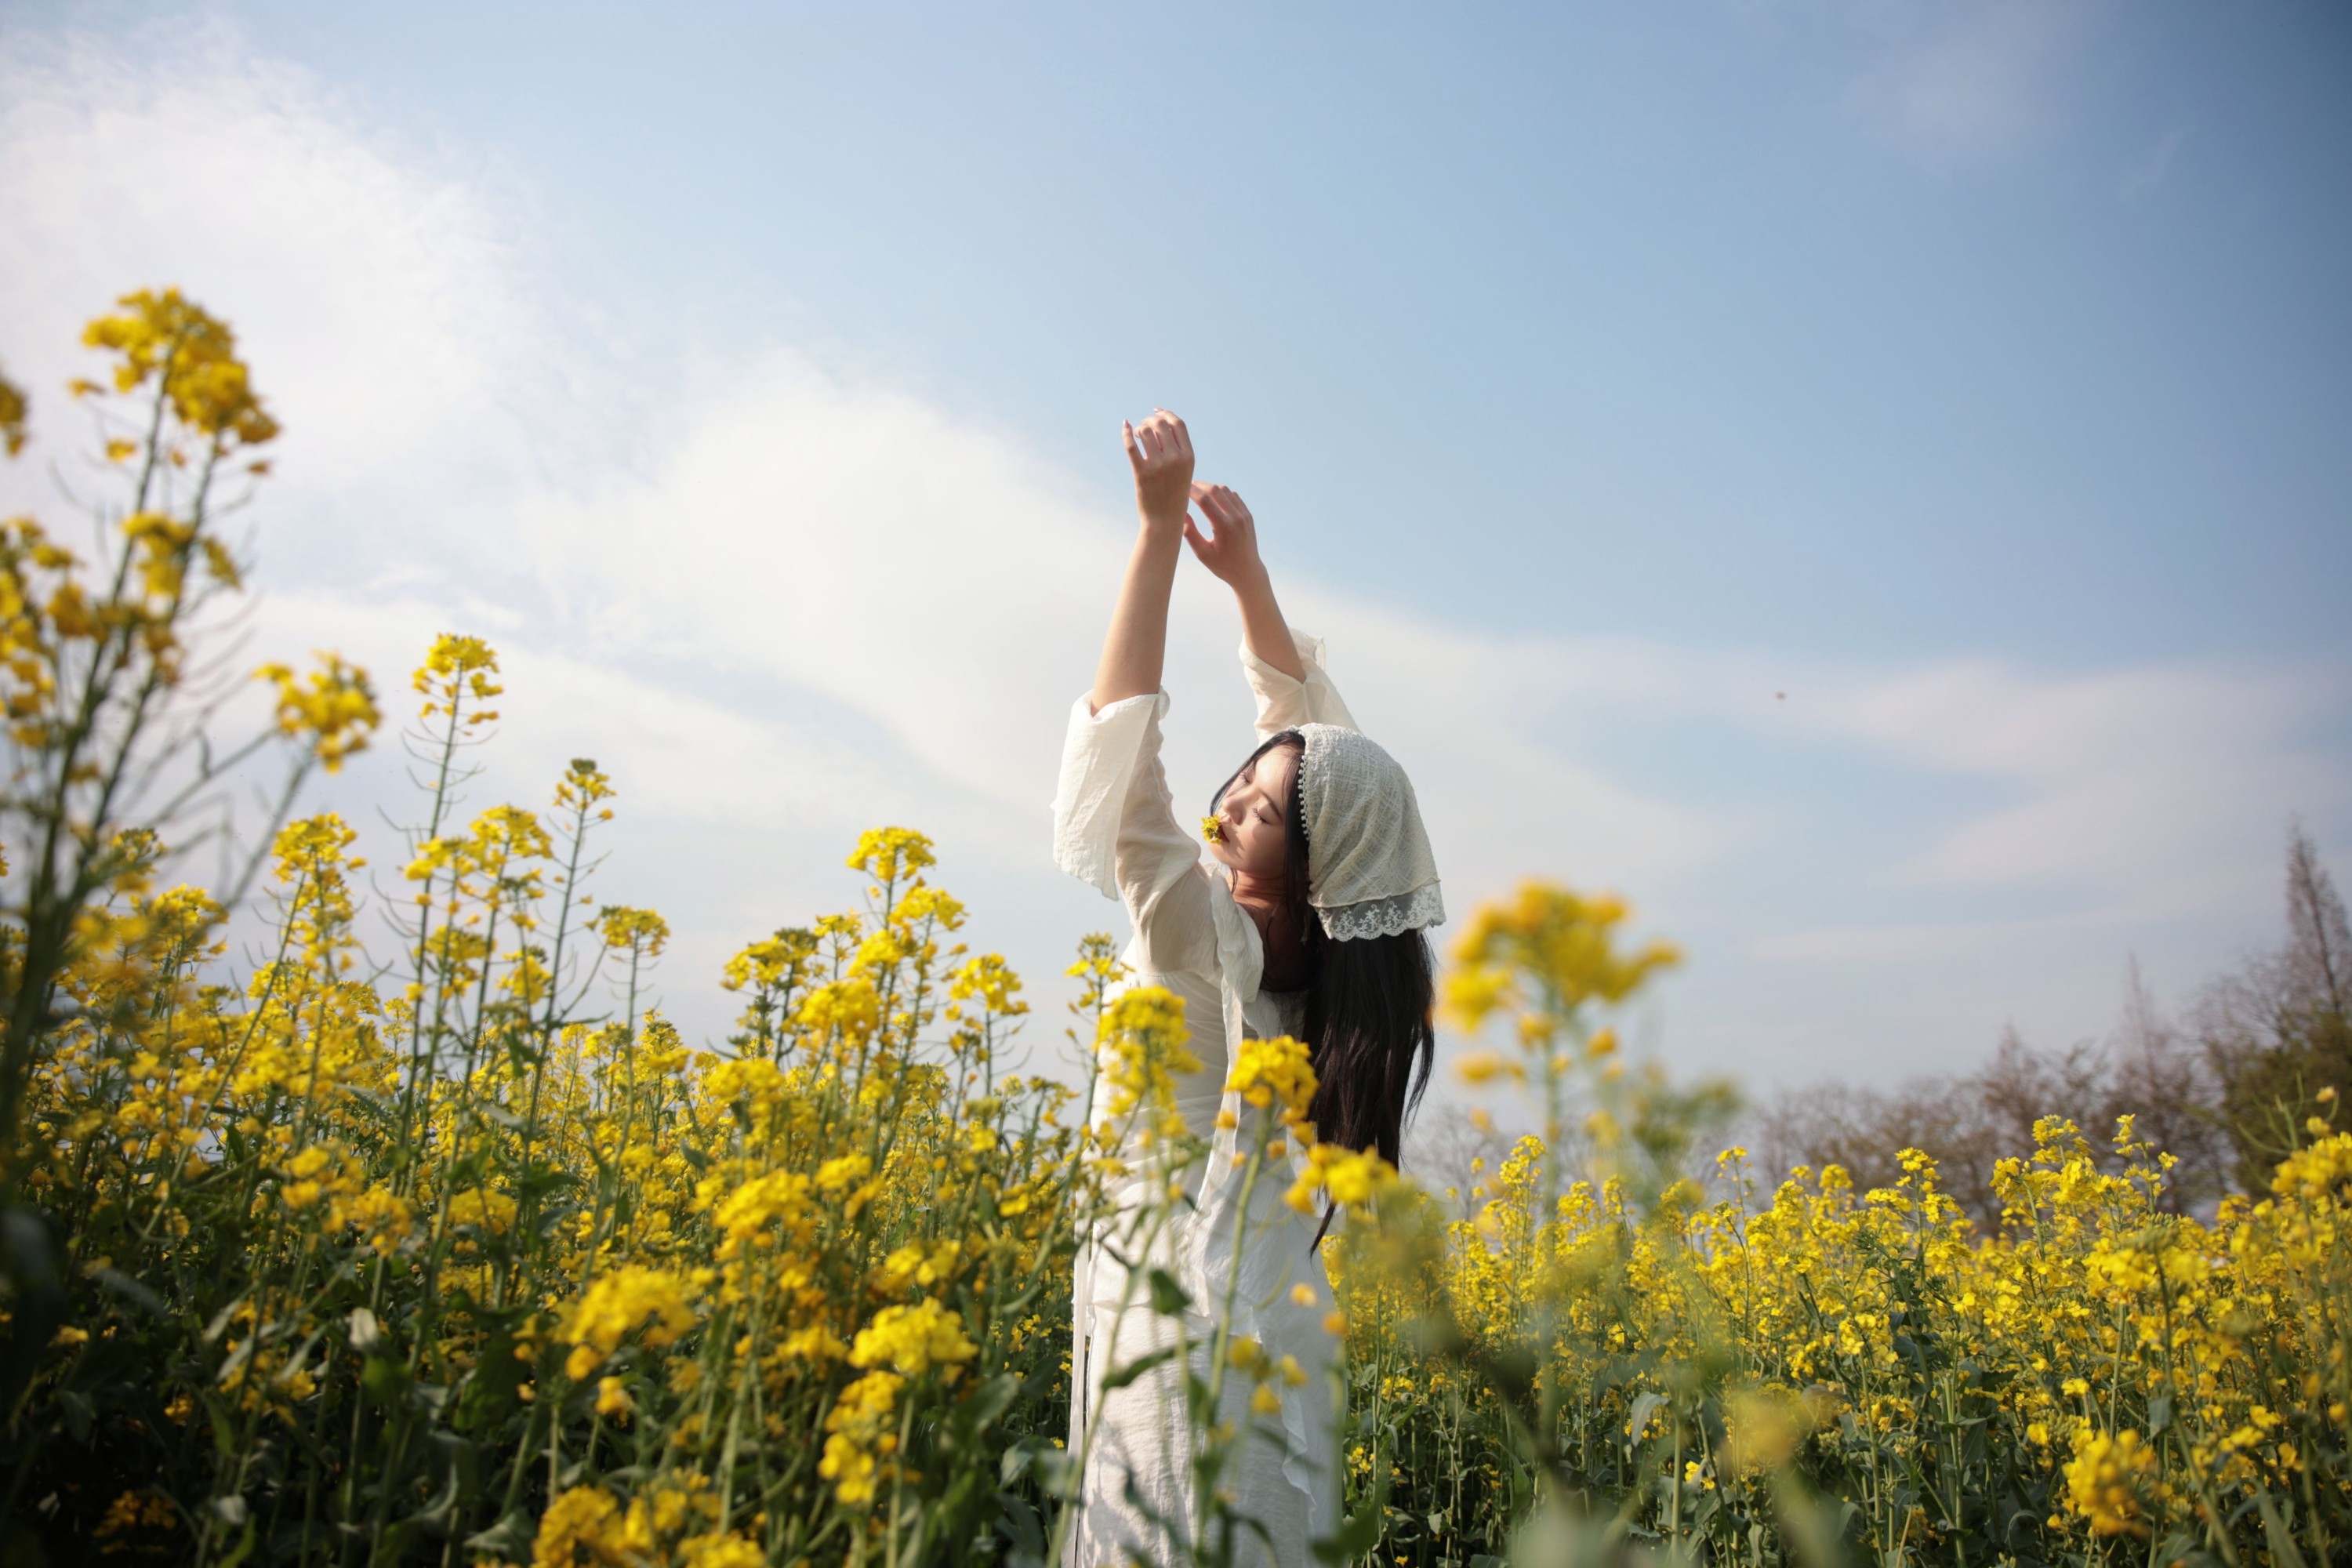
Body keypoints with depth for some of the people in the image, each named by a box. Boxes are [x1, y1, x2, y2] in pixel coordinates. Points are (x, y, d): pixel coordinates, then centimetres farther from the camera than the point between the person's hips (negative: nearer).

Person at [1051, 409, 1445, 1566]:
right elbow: (1306, 727, 11)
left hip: (1191, 1339, -8)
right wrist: (1244, 571, 10)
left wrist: (1162, 524, -20)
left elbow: (1123, 743, -23)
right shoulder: (1321, 952, 1)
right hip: (1273, 1324, 8)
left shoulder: (1212, 944, -18)